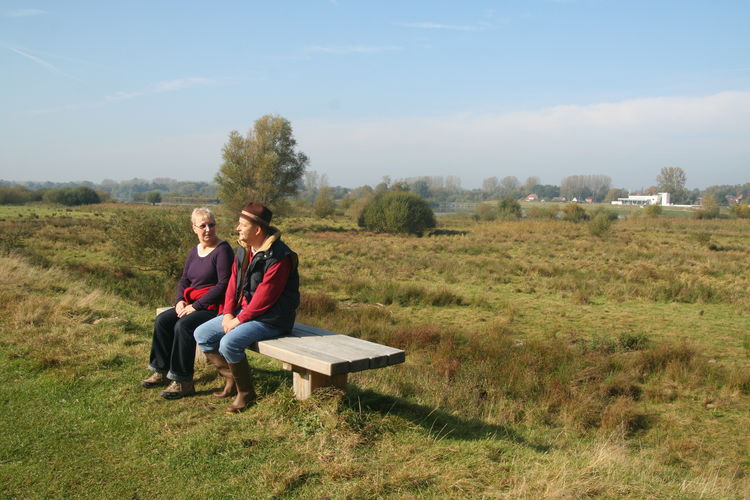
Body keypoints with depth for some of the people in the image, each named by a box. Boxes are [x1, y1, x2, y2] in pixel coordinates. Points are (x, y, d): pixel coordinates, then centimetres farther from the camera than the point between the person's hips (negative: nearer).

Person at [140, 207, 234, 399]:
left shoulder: (222, 250, -12)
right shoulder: (195, 250, 13)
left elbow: (224, 285, -19)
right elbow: (184, 280, 18)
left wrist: (196, 306, -19)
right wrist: (181, 300, -4)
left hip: (214, 306, -8)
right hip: (192, 303, 8)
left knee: (183, 326, -28)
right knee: (162, 321, -7)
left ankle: (183, 382, -18)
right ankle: (163, 371, 5)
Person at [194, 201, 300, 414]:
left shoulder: (278, 257, -21)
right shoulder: (243, 250, 8)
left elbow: (265, 297, -23)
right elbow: (234, 283, 9)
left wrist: (239, 320, -19)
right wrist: (228, 313, -5)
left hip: (270, 319, -9)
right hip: (243, 311, 9)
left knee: (229, 343, -28)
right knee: (202, 334, 2)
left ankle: (246, 392, -7)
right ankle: (233, 378, 10)